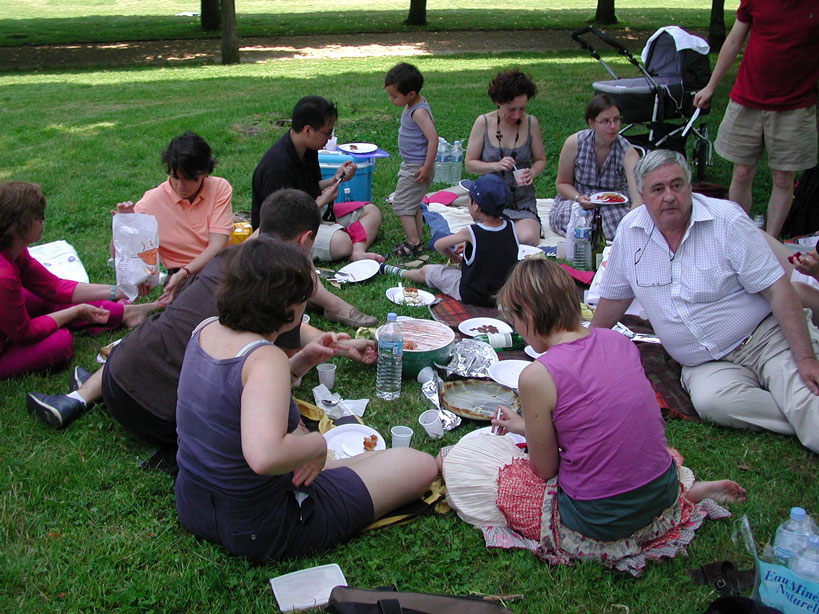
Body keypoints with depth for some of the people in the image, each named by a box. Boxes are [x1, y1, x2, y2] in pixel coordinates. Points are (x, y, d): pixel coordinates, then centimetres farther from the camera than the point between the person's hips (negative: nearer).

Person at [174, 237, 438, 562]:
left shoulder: (206, 329, -3)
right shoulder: (266, 359, -29)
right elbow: (265, 456, -43)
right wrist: (318, 442, -24)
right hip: (258, 530, -8)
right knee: (420, 464, -2)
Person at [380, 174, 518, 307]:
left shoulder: (471, 232, -24)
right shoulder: (511, 227, -11)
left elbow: (438, 245, -7)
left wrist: (455, 258, 13)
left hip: (472, 296, -5)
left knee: (426, 271, 17)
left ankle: (397, 272, 45)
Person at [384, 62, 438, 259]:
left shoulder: (419, 111, -23)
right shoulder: (411, 106, 6)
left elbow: (433, 139, -28)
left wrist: (427, 167, -25)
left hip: (417, 167, -10)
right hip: (409, 165, 10)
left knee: (401, 204, -5)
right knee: (412, 204, 19)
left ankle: (413, 243, 1)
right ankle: (418, 240, 29)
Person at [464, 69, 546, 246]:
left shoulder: (531, 123, -1)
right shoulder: (484, 122, -5)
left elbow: (540, 160, 9)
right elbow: (469, 164, -2)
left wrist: (532, 172, -14)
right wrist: (495, 166, -20)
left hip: (523, 200, 1)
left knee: (528, 238, -26)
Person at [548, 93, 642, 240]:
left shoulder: (627, 152, -18)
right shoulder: (574, 143, -14)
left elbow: (639, 196, -31)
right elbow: (562, 183, 0)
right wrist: (579, 198, -22)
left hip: (615, 205, 0)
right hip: (576, 199, 1)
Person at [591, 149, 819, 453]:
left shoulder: (726, 219, -9)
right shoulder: (629, 231, 0)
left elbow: (777, 289, -10)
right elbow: (614, 296, 16)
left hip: (764, 339, -2)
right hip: (705, 365, 3)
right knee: (710, 400, -31)